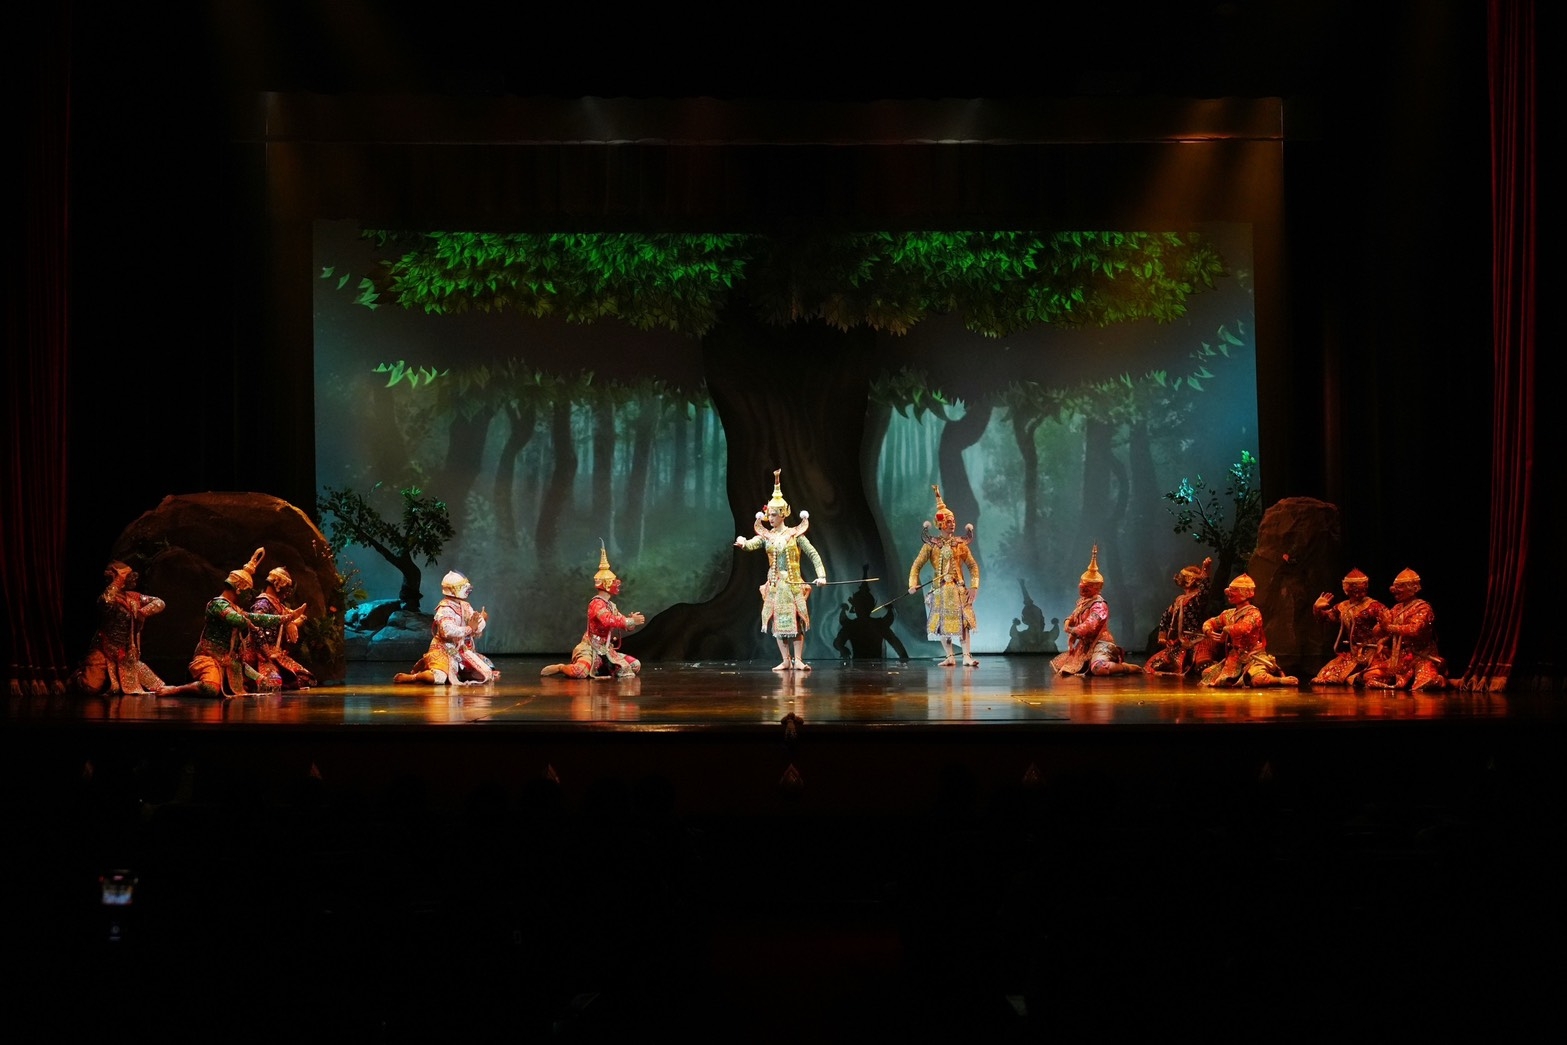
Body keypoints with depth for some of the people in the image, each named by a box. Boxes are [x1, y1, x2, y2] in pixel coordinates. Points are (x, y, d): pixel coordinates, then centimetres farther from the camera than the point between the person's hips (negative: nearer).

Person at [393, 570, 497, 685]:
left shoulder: (466, 607, 8)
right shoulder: (445, 609, -15)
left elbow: (476, 633, 13)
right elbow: (448, 631, -32)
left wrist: (482, 621, -2)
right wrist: (469, 628, -23)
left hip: (462, 651, 8)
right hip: (444, 651, -8)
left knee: (486, 674, 9)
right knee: (438, 678, -33)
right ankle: (409, 677, -8)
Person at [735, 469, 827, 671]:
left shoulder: (795, 534, -2)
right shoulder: (766, 536, 4)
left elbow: (813, 554, -3)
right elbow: (751, 545, -15)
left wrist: (821, 575, -15)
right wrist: (742, 543, -38)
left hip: (793, 583, -3)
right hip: (775, 584, 3)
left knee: (796, 621, -3)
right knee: (778, 622, 3)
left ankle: (798, 660, 2)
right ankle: (786, 660, 9)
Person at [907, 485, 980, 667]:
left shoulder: (960, 544, 2)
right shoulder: (931, 544, 0)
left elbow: (973, 566, 4)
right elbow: (917, 565, -1)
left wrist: (974, 586, -6)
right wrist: (913, 584, -14)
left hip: (958, 588, 0)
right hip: (940, 589, 0)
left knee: (963, 621, -9)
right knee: (942, 623, 4)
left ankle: (967, 656, -11)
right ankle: (949, 657, 12)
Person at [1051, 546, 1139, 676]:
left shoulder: (1099, 605, -16)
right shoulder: (1082, 602, 13)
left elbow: (1089, 626, -27)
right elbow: (1071, 619, 17)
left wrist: (1072, 631, -9)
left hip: (1100, 643, -10)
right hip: (1085, 645, 10)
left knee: (1098, 668, -42)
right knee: (1057, 665, 18)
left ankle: (1129, 668, -14)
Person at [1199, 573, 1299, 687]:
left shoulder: (1253, 613, -11)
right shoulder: (1228, 614, 9)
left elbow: (1243, 629, -30)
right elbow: (1209, 623, 19)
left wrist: (1226, 629, -12)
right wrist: (1209, 631, -5)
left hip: (1253, 657, -7)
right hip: (1236, 659, 7)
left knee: (1257, 679, -36)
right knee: (1207, 675, 8)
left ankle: (1283, 680, -6)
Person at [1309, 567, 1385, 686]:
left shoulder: (1373, 606, -11)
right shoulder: (1343, 607, 10)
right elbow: (1326, 615, 21)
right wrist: (1317, 608, 1)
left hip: (1368, 650, -7)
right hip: (1349, 651, 7)